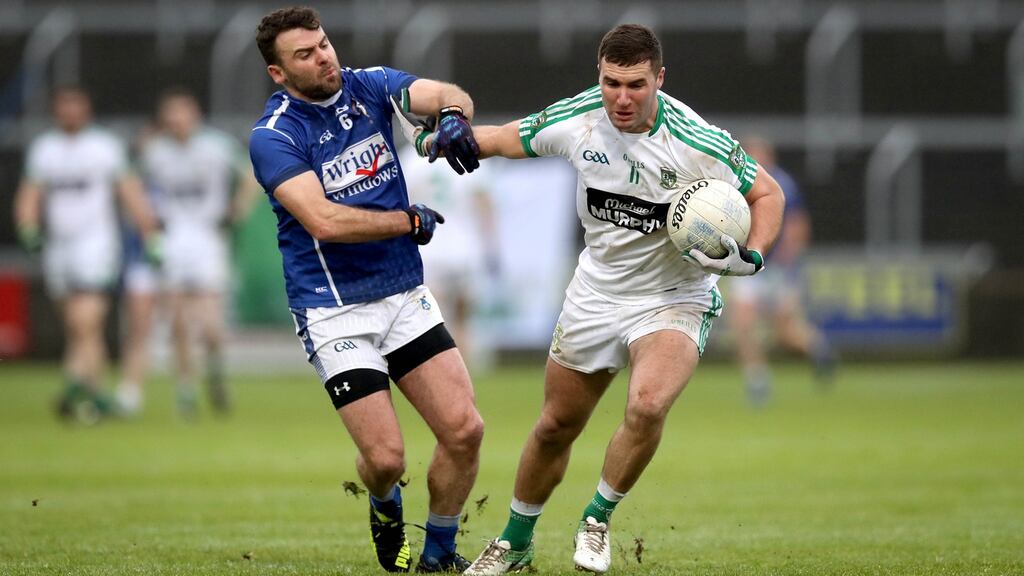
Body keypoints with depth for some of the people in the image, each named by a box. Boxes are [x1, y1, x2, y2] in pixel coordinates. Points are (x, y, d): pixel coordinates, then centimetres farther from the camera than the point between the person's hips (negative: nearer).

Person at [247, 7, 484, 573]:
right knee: (386, 456, -11)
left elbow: (446, 95, -13)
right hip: (334, 309, -5)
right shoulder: (273, 137, -12)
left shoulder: (369, 86, 3)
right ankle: (385, 506, 27)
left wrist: (453, 115, -36)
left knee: (465, 429, -6)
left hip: (405, 294, 5)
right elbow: (325, 221, -23)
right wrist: (411, 221, -15)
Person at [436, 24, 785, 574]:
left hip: (673, 300, -4)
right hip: (594, 295, 4)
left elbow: (766, 193, -8)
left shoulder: (700, 143, -23)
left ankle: (598, 518, -5)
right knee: (556, 425, 12)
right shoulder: (575, 119, -12)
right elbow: (505, 138, 8)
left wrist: (750, 256, -23)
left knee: (647, 405, -30)